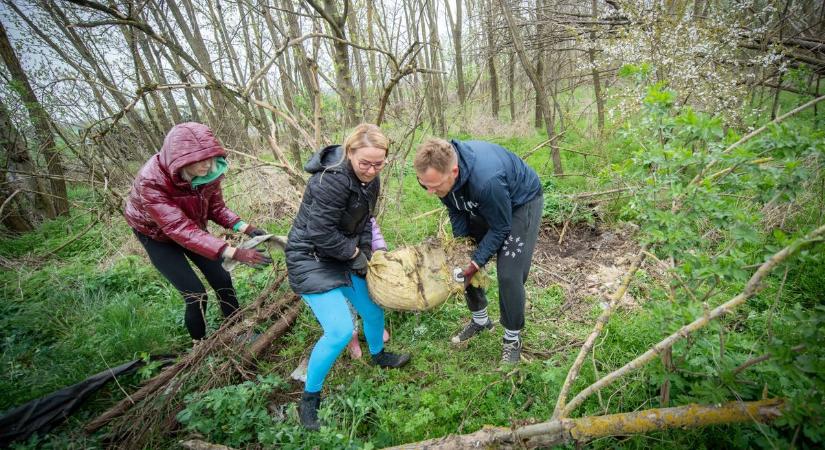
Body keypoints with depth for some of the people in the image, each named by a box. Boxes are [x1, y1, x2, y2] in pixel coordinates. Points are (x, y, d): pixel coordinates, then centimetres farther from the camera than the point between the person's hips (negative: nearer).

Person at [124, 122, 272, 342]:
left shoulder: (208, 171, -24)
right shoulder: (151, 181, -38)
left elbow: (216, 207, -11)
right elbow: (181, 230, -43)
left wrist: (246, 228, -29)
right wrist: (234, 253, -52)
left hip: (193, 226, 4)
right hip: (157, 235, -4)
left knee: (222, 280, 0)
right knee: (195, 293, -8)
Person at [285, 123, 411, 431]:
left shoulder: (369, 180, -1)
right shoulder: (332, 180, -29)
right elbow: (320, 233, -27)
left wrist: (365, 253, -3)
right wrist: (355, 254, -15)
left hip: (344, 254, 8)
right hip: (311, 259, -8)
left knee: (373, 310, 16)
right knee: (340, 331, -14)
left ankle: (378, 356, 49)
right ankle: (309, 398, 10)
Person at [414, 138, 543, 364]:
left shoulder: (486, 180, -44)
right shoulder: (438, 171, -23)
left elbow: (501, 228, -27)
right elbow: (456, 212, -5)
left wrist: (475, 263, -24)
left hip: (522, 201, -6)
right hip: (482, 205, 7)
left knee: (509, 274, -15)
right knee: (461, 262, 5)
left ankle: (512, 338, 9)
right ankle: (480, 320, 28)